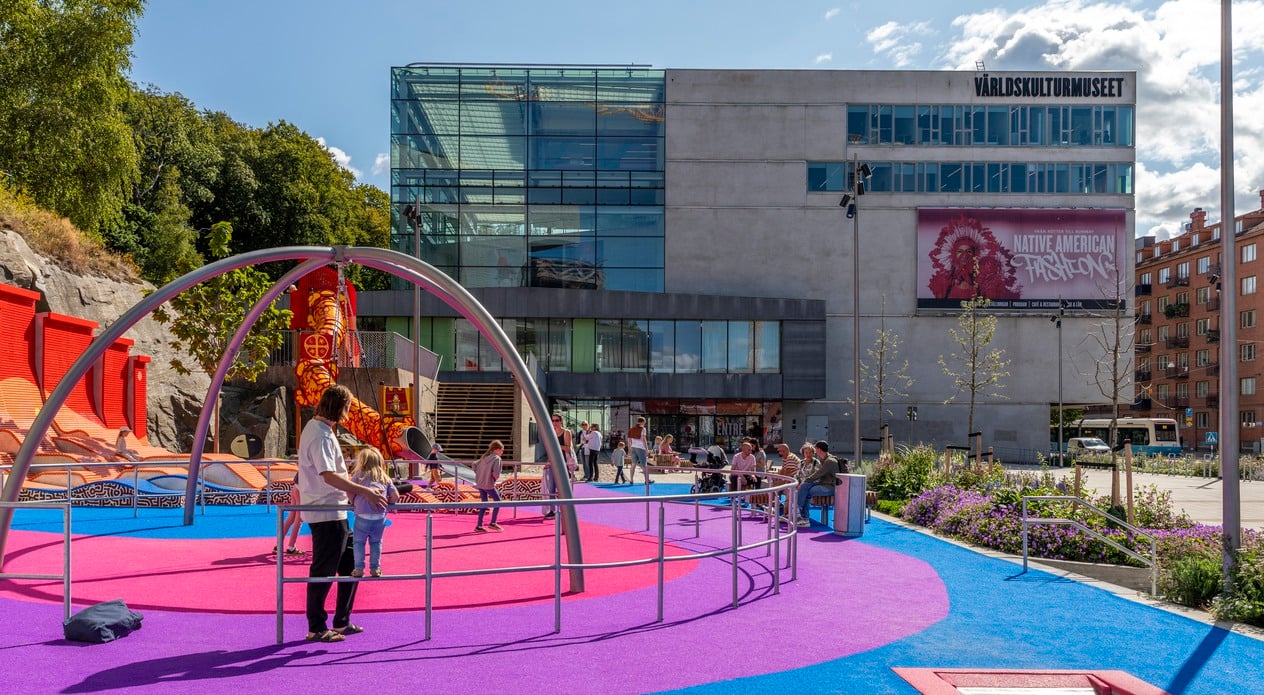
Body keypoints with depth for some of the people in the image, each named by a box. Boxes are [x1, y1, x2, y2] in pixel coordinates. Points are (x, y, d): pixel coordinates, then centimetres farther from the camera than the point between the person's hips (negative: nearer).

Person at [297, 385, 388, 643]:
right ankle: (316, 629, 12)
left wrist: (359, 490, 22)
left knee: (349, 565, 16)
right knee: (323, 572, 0)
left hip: (335, 512, 11)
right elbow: (329, 476, -29)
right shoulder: (320, 434, -19)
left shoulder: (320, 429, 13)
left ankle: (341, 622, 25)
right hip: (325, 514, -11)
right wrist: (365, 491, -30)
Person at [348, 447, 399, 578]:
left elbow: (350, 492, 0)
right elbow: (395, 496, 10)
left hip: (362, 515, -2)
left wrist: (354, 503, 17)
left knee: (358, 542, 10)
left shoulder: (358, 476, 8)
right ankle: (375, 568, 15)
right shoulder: (385, 478, 16)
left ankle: (359, 569, 7)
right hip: (380, 516, 2)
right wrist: (387, 503, 25)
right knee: (376, 542, 15)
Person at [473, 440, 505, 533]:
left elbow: (475, 465, 13)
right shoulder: (497, 458, -12)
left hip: (480, 484, 7)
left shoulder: (484, 457, 11)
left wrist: (481, 475, 14)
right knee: (497, 501, 10)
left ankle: (479, 526, 14)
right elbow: (496, 473, -22)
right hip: (489, 484, -7)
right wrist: (496, 478, -1)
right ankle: (493, 523, 12)